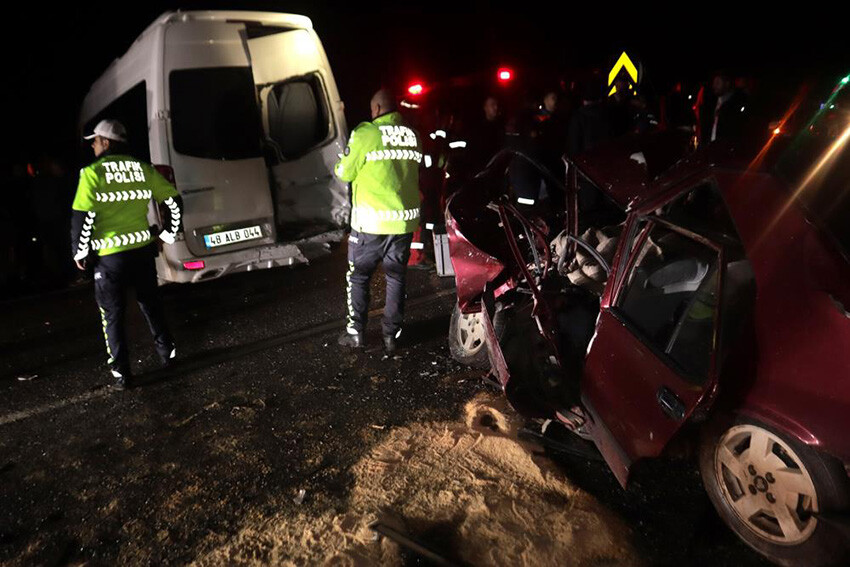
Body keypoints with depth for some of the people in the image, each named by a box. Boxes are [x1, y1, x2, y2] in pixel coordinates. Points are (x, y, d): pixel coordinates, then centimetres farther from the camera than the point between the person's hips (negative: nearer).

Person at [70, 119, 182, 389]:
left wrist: (79, 252, -2)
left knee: (112, 314, 8)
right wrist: (168, 234, 16)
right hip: (143, 249, 4)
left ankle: (121, 373, 12)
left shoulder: (93, 173, -9)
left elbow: (82, 217, -14)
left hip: (110, 255, -4)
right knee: (150, 303, 21)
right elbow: (174, 201, 7)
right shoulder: (144, 169, 5)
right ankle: (167, 352, 32)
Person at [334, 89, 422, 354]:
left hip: (372, 220, -4)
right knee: (396, 277, 14)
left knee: (358, 276, 11)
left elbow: (345, 172, -4)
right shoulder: (413, 135, 5)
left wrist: (340, 166, 18)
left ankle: (356, 332, 16)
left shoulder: (366, 133, -10)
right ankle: (391, 335, 18)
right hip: (405, 218, 4)